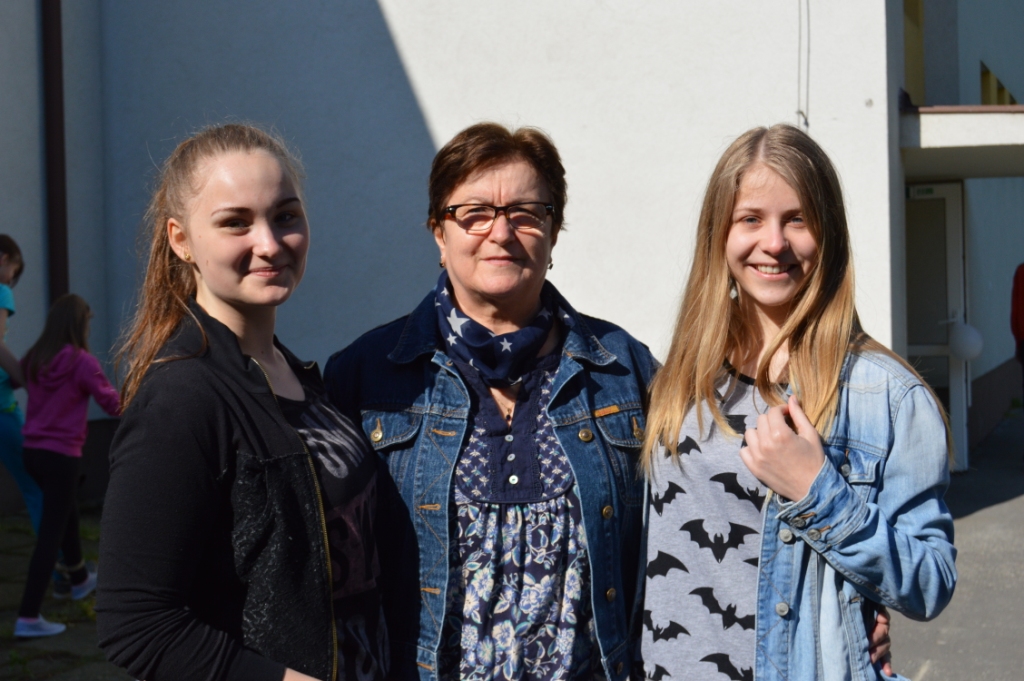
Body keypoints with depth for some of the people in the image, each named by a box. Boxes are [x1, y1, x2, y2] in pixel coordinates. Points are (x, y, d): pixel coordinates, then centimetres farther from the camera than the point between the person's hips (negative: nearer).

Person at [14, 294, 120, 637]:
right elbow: (113, 404, -10)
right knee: (51, 532, -3)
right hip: (61, 454, -7)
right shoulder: (81, 361, -14)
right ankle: (28, 617, -5)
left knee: (67, 512, 29)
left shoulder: (34, 359, 3)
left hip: (33, 451, 7)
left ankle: (80, 579, 50)